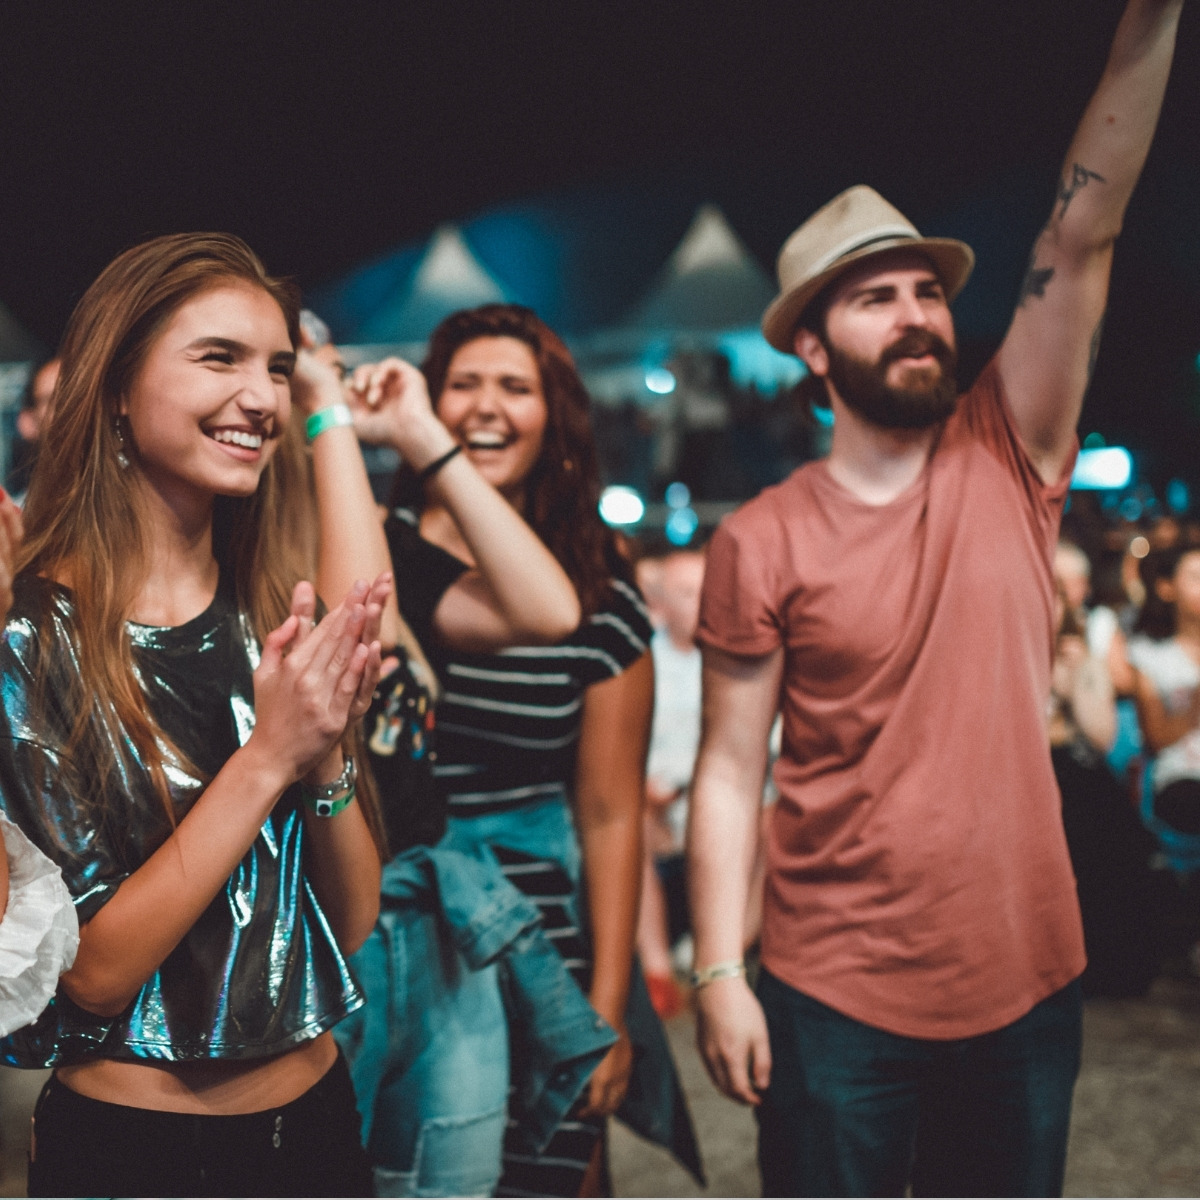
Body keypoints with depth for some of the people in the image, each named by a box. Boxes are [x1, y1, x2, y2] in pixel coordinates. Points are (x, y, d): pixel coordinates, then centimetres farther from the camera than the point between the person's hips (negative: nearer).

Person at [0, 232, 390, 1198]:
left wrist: (328, 752, -17)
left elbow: (353, 926, -1)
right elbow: (91, 969, -18)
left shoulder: (285, 620, 0)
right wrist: (267, 756, -24)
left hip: (319, 1116, 5)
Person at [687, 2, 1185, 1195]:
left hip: (1026, 985, 2)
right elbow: (729, 769, -5)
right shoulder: (760, 542, -6)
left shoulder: (1009, 463, -1)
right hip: (836, 1002, -2)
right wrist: (718, 975, -9)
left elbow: (1083, 232, -10)